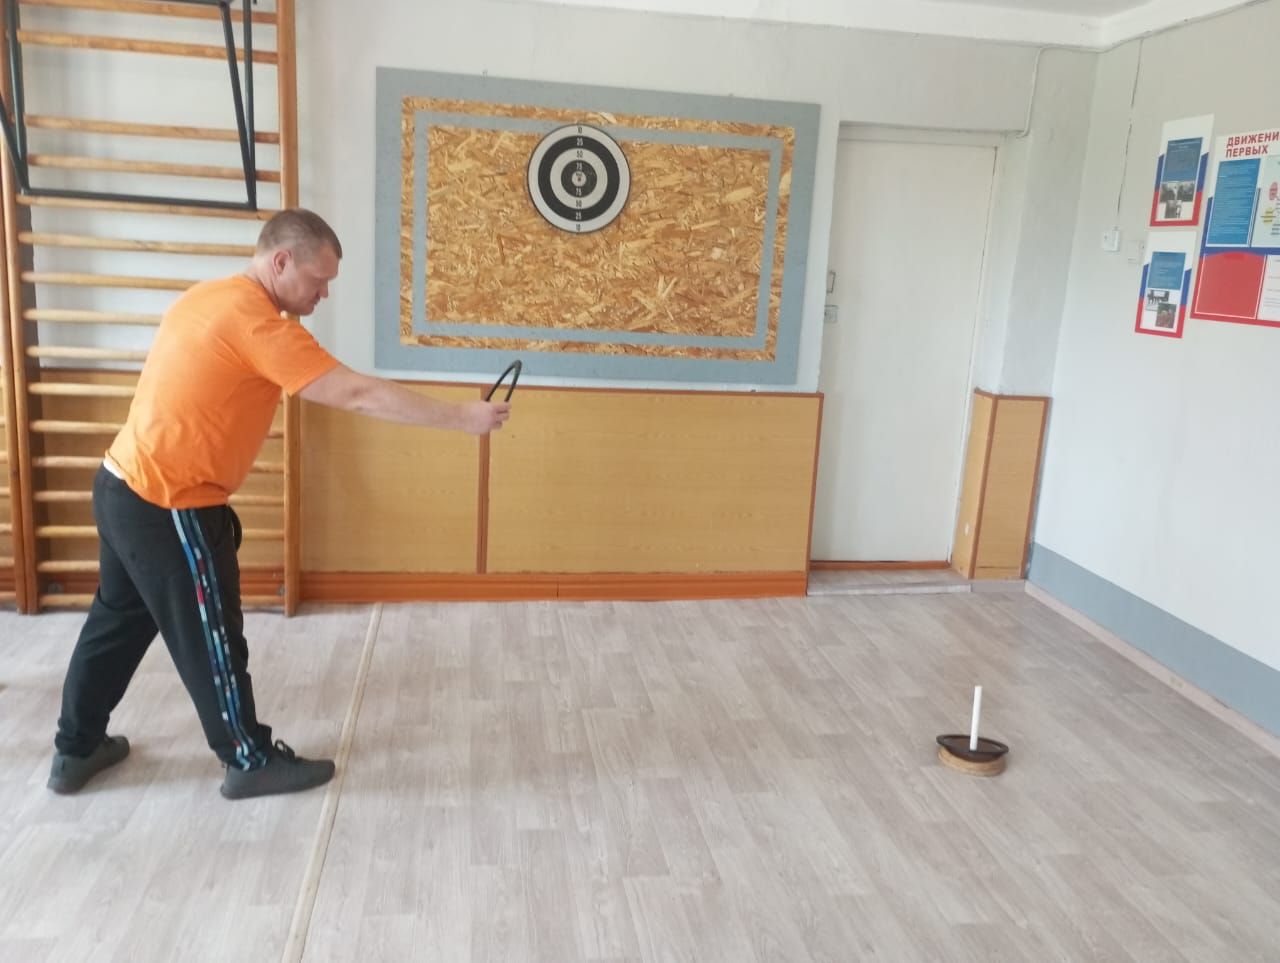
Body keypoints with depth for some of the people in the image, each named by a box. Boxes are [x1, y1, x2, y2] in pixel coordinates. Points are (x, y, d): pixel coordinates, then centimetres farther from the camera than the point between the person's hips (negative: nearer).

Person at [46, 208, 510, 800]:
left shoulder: (210, 297, 8)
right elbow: (360, 396, -26)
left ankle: (76, 750, 38)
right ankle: (250, 762, 22)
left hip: (123, 486, 10)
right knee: (210, 637, 5)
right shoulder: (256, 323, -22)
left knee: (118, 619, 22)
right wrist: (462, 417, -22)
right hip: (169, 508, -10)